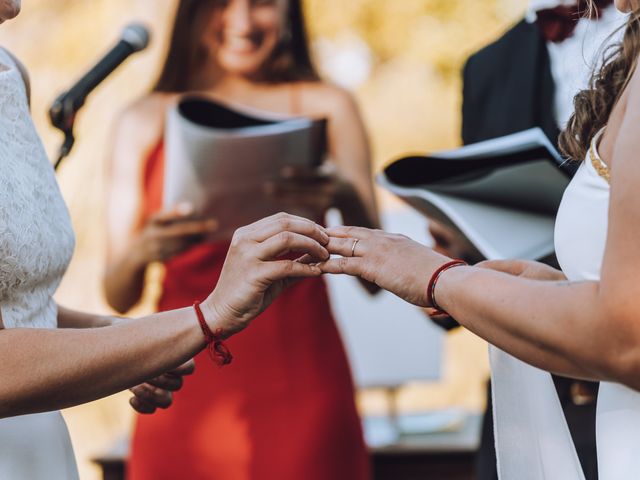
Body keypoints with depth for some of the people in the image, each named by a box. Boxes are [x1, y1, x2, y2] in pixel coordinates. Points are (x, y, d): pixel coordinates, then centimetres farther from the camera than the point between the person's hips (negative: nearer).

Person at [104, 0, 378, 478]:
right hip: (187, 392, 1)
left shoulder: (327, 108, 5)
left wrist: (349, 203, -19)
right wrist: (140, 253, -17)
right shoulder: (146, 121, 6)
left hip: (301, 387, 0)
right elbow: (119, 297, 4)